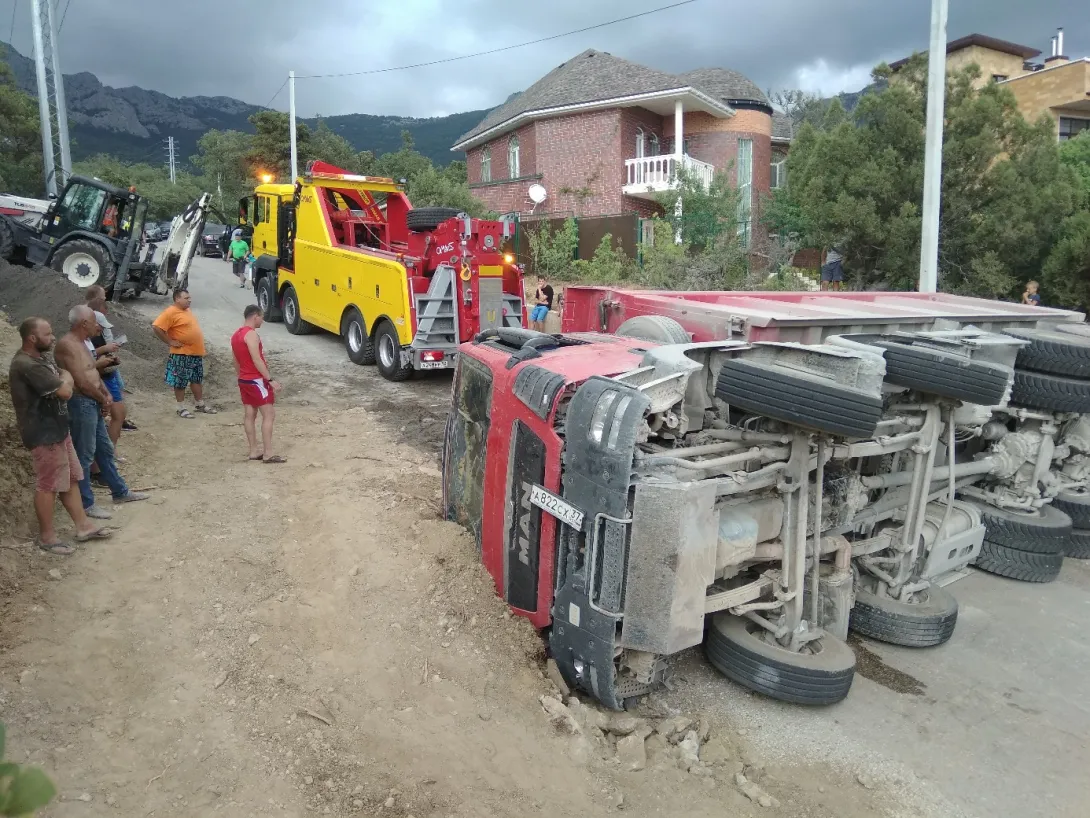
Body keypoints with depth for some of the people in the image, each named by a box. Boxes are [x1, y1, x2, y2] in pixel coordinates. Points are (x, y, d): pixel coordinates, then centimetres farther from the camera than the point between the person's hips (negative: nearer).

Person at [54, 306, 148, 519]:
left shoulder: (81, 342, 13)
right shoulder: (67, 345, -19)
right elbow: (82, 382, -22)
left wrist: (106, 395, 4)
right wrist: (103, 399, -8)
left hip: (93, 403, 10)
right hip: (81, 404, -10)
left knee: (105, 450, 19)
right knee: (84, 455, -1)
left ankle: (120, 492, 31)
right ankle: (86, 504, 9)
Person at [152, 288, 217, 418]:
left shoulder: (187, 310, 12)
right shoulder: (171, 312, -16)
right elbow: (156, 326, -23)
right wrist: (170, 342, -18)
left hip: (196, 352, 9)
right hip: (182, 354, -9)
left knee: (197, 379, 16)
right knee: (180, 382, 2)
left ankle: (200, 404, 28)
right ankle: (181, 409, 10)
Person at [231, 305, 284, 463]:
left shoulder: (236, 335, 12)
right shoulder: (251, 334, -17)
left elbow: (236, 362, 18)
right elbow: (257, 360, -23)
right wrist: (271, 380, -23)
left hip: (244, 380, 10)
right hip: (256, 380, -10)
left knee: (249, 415, 11)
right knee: (269, 414, -7)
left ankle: (254, 451, 15)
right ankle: (268, 453, -9)